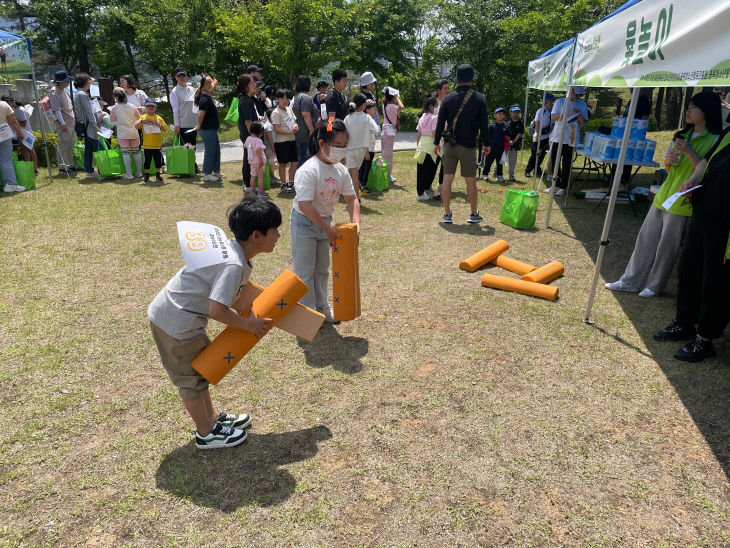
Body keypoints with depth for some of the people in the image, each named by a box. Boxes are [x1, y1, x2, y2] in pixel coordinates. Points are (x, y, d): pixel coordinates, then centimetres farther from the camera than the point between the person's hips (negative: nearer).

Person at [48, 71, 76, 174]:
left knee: (71, 145, 14)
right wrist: (63, 123, -23)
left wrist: (73, 121, 21)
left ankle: (70, 165, 22)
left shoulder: (63, 91, 15)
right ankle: (62, 167, -2)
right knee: (63, 145, -6)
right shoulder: (54, 93, -13)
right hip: (63, 124, -9)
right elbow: (56, 109, -18)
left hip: (71, 122, 9)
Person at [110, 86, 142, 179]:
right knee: (136, 152, 10)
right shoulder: (132, 107, 0)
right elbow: (138, 118, 14)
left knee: (125, 153, -1)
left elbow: (112, 120, 2)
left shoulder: (115, 108, -7)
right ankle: (139, 172, 12)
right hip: (134, 133, 3)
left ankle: (129, 174, -5)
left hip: (122, 133, -3)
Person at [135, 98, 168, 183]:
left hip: (157, 144, 1)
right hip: (147, 144, -1)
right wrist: (142, 121, -16)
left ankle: (157, 175, 18)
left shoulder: (158, 118, 7)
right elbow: (136, 126, -3)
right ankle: (146, 175, 13)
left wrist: (159, 125, -13)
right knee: (147, 160, 3)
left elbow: (165, 129, 4)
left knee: (158, 160, 7)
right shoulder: (143, 117, 5)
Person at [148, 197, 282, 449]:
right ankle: (207, 433, 27)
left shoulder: (233, 249, 1)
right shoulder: (233, 264, -29)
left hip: (175, 314, 10)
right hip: (176, 322, -10)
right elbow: (216, 310, -34)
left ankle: (212, 417, 42)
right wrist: (248, 324, -19)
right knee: (191, 376, 8)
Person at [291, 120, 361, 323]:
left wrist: (355, 224, -12)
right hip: (304, 223, -7)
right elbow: (305, 205, -31)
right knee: (305, 272, 3)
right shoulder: (308, 170, -26)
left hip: (325, 221, 7)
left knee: (322, 269, 19)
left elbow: (351, 199, 4)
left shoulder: (341, 170, -3)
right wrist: (329, 230, -29)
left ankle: (322, 307, 36)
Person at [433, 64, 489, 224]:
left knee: (447, 179, 5)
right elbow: (483, 124, 0)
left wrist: (437, 142, 12)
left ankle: (447, 214, 8)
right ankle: (474, 214, 15)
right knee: (471, 181, 7)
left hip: (450, 145, 1)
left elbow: (440, 123, 2)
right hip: (468, 145, -1)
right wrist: (485, 144, 10)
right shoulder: (479, 98, -2)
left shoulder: (448, 98, 1)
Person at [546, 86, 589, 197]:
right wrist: (567, 113, -16)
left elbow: (583, 124, 7)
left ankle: (563, 187, 8)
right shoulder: (560, 102, 4)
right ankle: (556, 185, 20)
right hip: (557, 137, 1)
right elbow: (553, 117, -6)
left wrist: (580, 118, -16)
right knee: (554, 162, 6)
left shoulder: (582, 104, 8)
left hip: (571, 139, -1)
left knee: (566, 165, 0)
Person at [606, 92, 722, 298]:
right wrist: (668, 161, -3)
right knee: (646, 237, 9)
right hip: (663, 196, 7)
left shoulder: (714, 141, -9)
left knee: (667, 246, 2)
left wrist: (689, 152, -24)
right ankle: (630, 281, 17)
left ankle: (655, 285, 18)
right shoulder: (684, 135, 14)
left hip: (682, 203, -7)